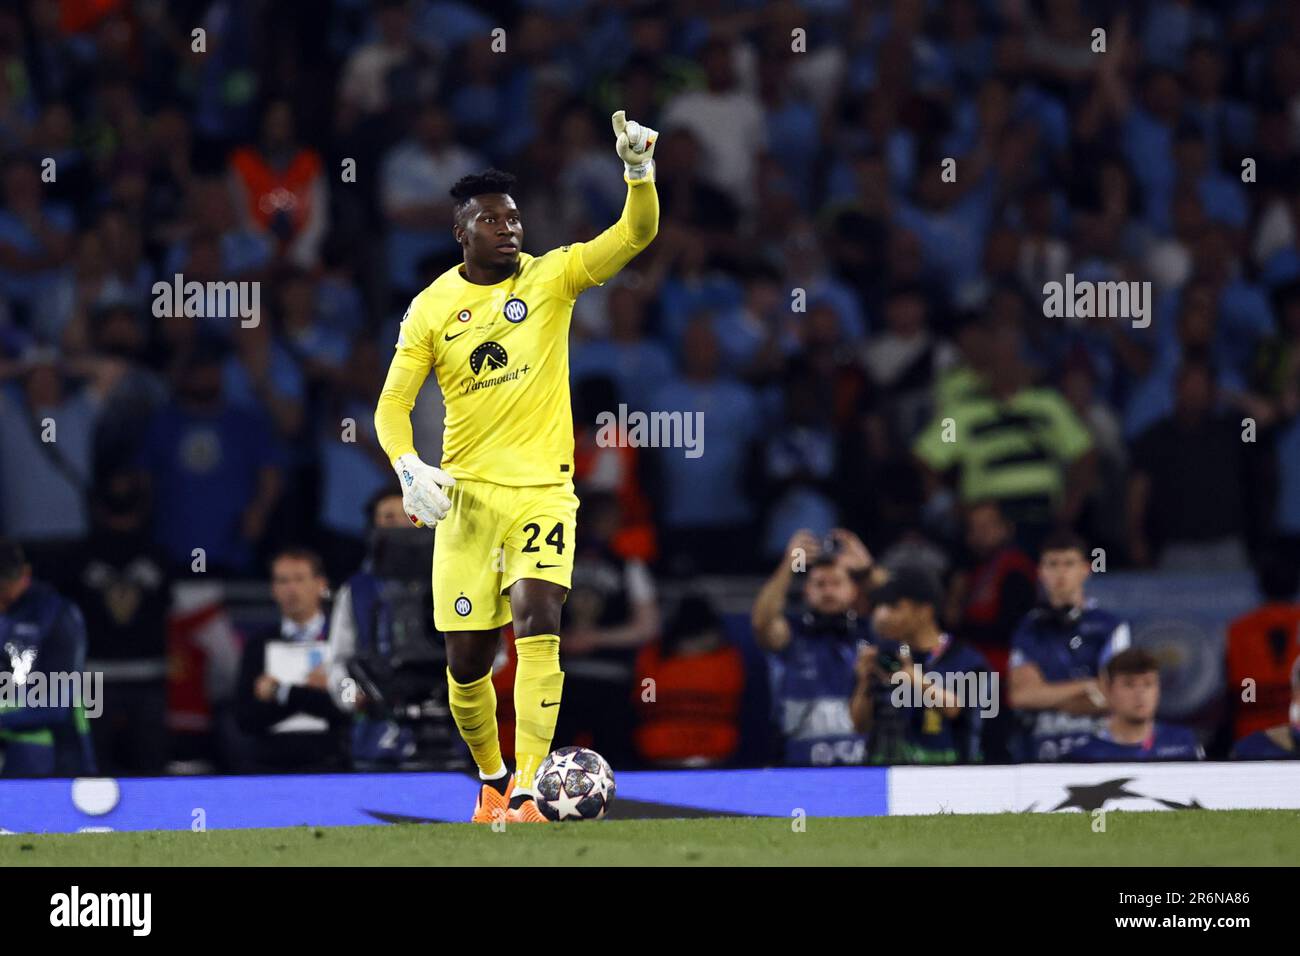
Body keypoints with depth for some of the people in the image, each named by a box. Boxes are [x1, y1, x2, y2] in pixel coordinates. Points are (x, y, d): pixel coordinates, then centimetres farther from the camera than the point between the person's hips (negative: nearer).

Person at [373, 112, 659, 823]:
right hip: (466, 492, 1)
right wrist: (408, 467, -14)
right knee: (467, 655, 1)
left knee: (538, 615, -23)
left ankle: (526, 792, -26)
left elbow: (636, 234, -8)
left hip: (543, 488, -1)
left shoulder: (551, 277, 1)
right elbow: (393, 402, 5)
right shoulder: (431, 309, 3)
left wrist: (639, 172, -27)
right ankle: (491, 778, 28)